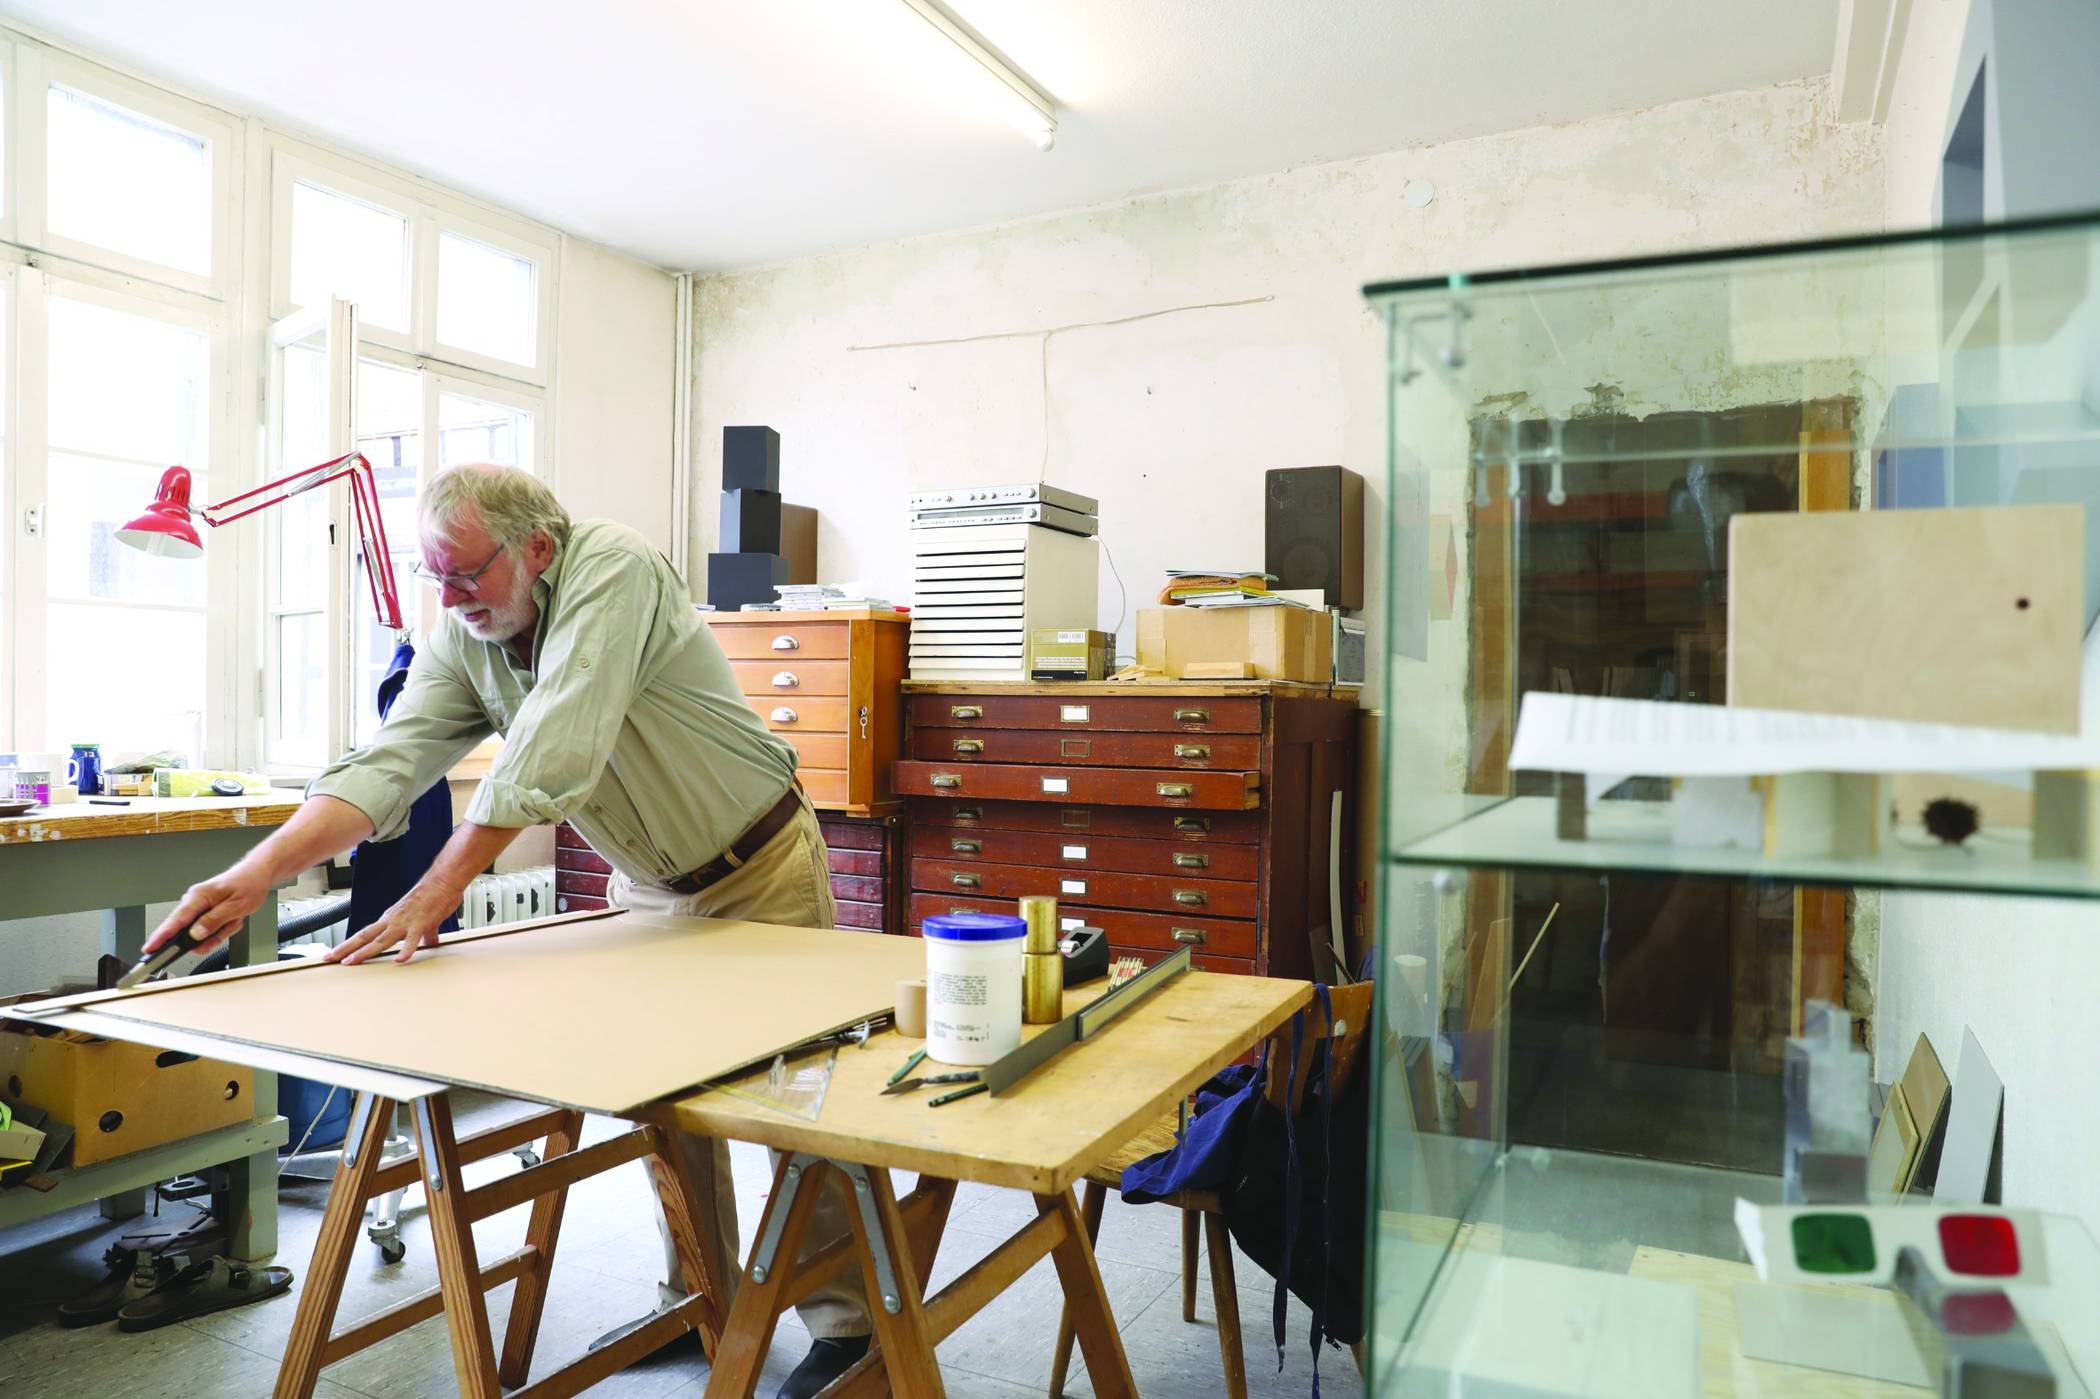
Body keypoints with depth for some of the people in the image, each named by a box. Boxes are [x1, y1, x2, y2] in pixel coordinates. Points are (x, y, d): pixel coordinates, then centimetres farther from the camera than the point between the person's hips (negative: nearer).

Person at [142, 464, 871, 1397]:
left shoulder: (613, 568, -26)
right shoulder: (460, 638, -5)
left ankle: (845, 1322, 15)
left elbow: (552, 754, -35)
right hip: (653, 884, 7)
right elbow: (386, 766, -15)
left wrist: (434, 893, -35)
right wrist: (253, 874, -29)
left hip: (763, 870, -6)